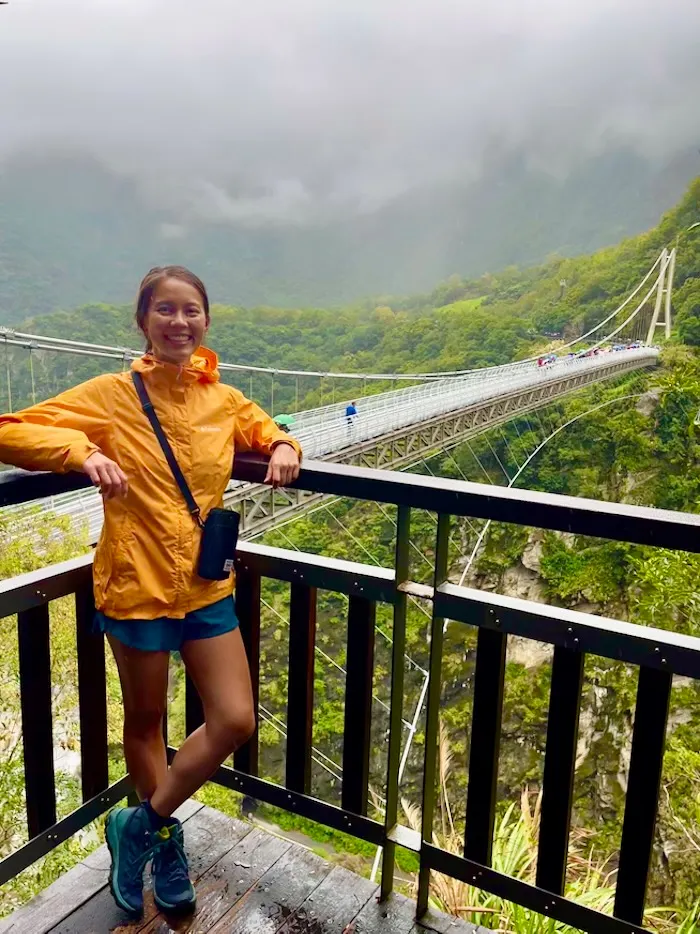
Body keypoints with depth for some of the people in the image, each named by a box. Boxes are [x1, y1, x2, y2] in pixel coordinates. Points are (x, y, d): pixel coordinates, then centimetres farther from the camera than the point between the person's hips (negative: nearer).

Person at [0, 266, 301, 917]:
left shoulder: (225, 401, 1)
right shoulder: (111, 394, -10)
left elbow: (264, 432, 21)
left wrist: (283, 446, -3)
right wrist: (82, 451, -27)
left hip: (207, 585, 4)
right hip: (137, 584, -4)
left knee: (235, 721, 4)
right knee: (145, 721, 15)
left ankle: (142, 825, 28)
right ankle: (165, 839, 41)